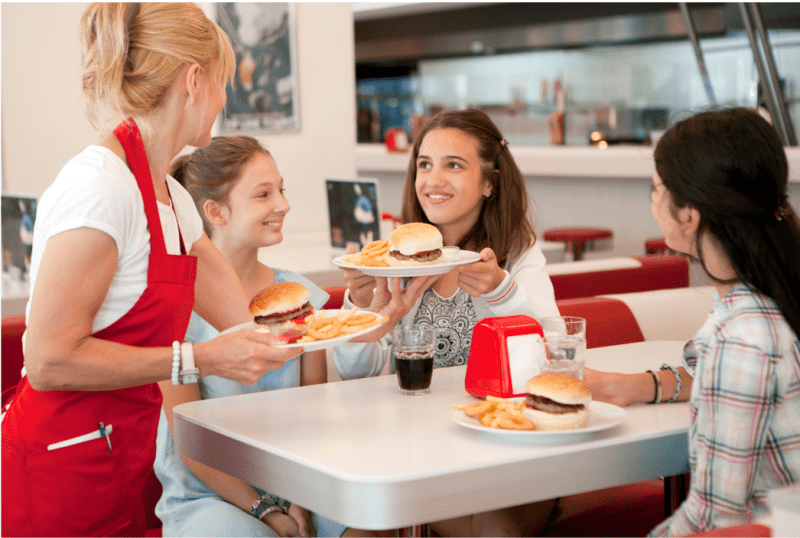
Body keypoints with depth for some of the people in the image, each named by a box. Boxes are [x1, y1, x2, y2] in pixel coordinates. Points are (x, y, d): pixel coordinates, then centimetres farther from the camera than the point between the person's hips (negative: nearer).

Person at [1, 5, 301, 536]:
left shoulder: (171, 196, 11)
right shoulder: (100, 183, -18)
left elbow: (244, 320, 15)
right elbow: (50, 361, -21)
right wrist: (199, 360, -20)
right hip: (61, 476, -9)